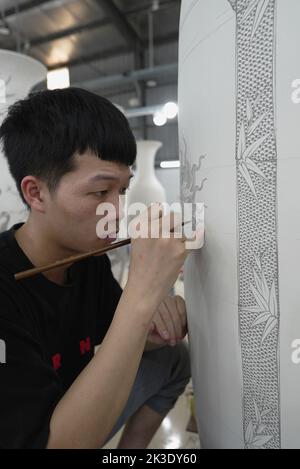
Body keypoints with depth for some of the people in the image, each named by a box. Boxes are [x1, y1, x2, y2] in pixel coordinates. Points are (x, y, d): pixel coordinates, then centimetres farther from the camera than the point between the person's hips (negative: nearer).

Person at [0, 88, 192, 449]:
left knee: (172, 357, 5)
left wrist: (158, 312, -21)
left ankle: (131, 450, 20)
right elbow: (59, 442, -35)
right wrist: (141, 295, -41)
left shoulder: (89, 256, -11)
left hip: (76, 404, 6)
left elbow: (118, 341, 2)